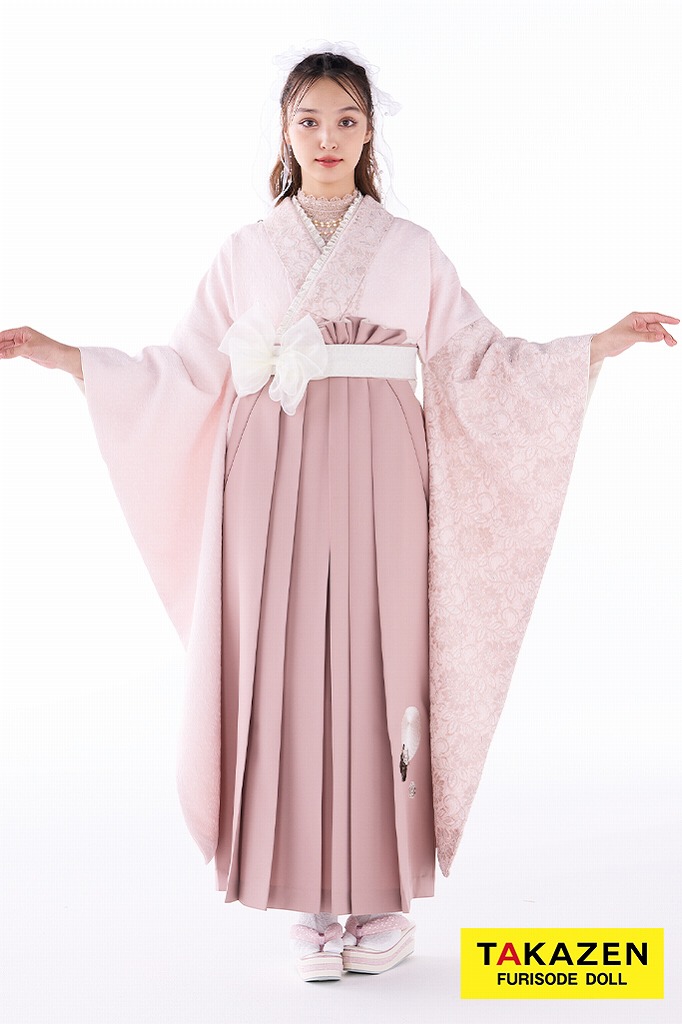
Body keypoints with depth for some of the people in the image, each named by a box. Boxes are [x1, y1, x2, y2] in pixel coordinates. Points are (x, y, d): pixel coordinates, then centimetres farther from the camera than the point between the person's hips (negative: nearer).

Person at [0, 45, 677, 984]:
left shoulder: (411, 248, 11)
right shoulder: (248, 251, 12)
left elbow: (479, 361, 9)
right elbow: (186, 372, 11)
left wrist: (605, 343, 2)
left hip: (379, 477, 0)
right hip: (274, 475, 1)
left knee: (378, 668, -2)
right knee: (288, 673, -2)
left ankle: (386, 895, 10)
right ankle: (314, 900, 9)